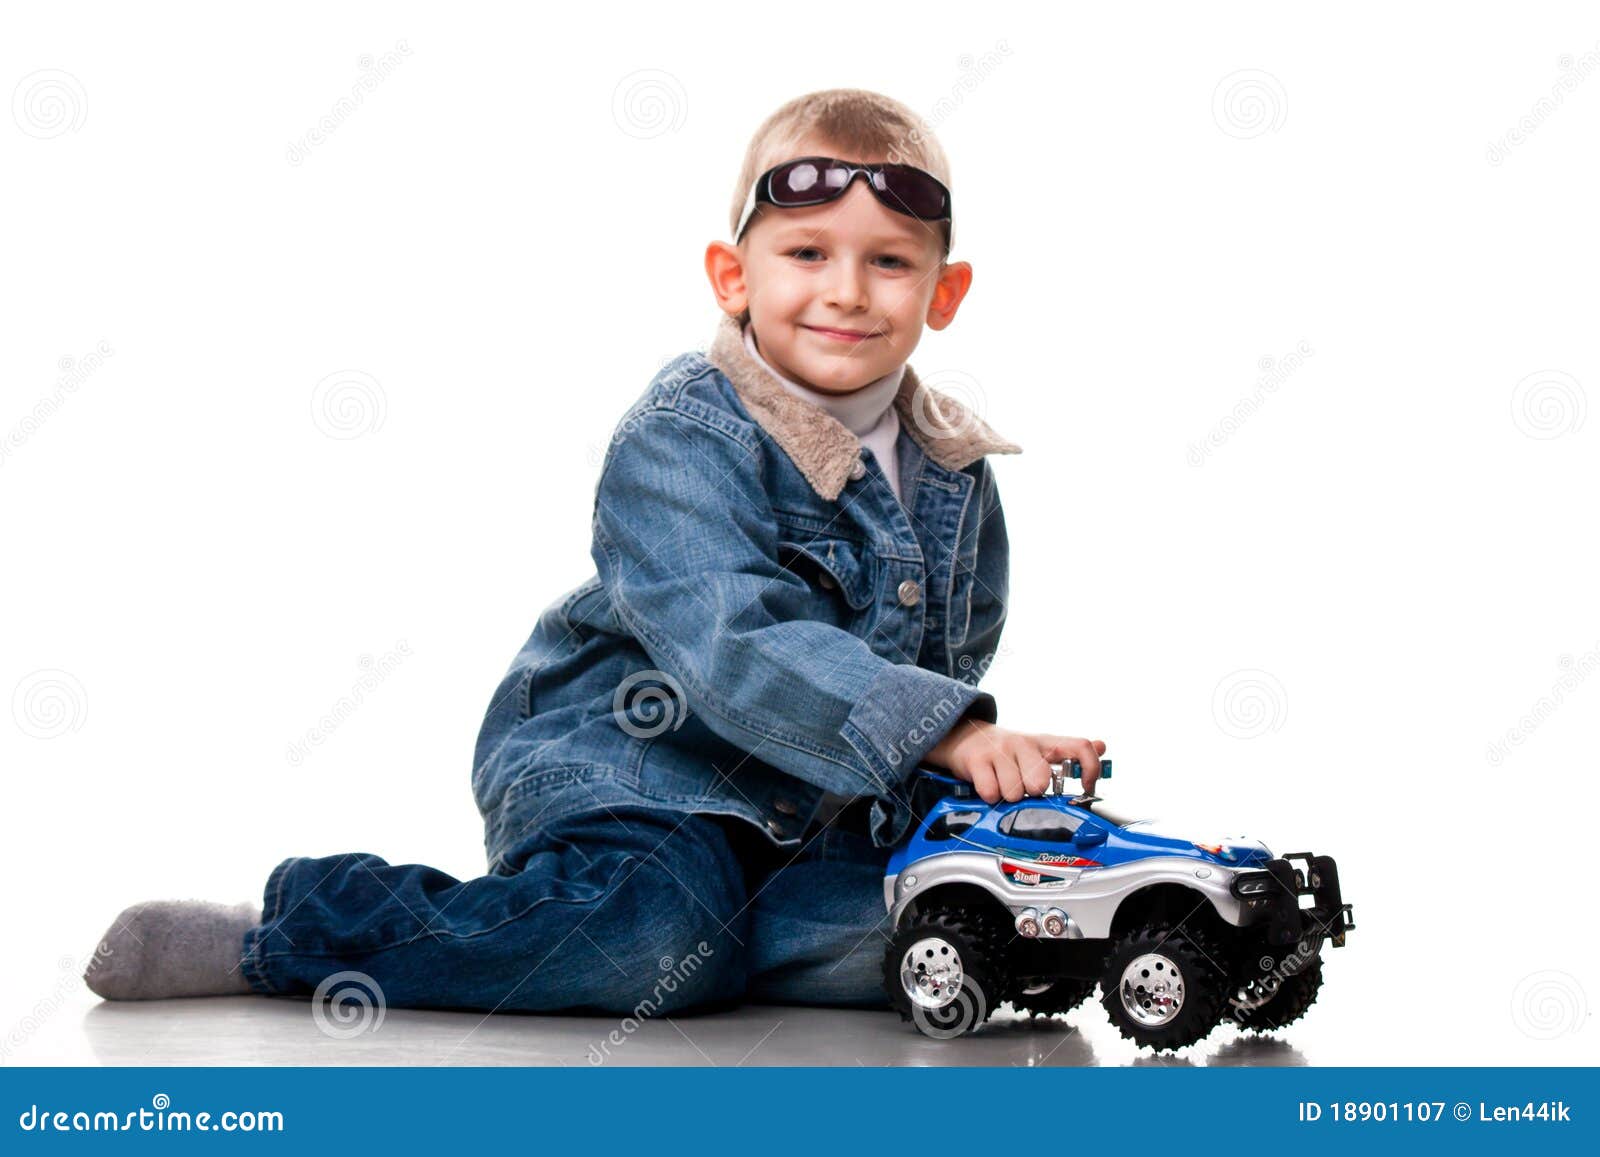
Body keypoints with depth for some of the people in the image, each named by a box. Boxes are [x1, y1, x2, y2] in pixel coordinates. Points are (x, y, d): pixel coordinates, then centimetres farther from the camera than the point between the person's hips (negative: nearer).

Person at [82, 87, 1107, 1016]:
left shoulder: (954, 470, 6)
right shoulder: (678, 443, -16)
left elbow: (952, 651, 20)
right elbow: (735, 647, -31)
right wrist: (939, 730, -39)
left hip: (812, 812, 6)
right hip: (622, 765, -6)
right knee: (660, 922, -36)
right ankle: (280, 936, -20)